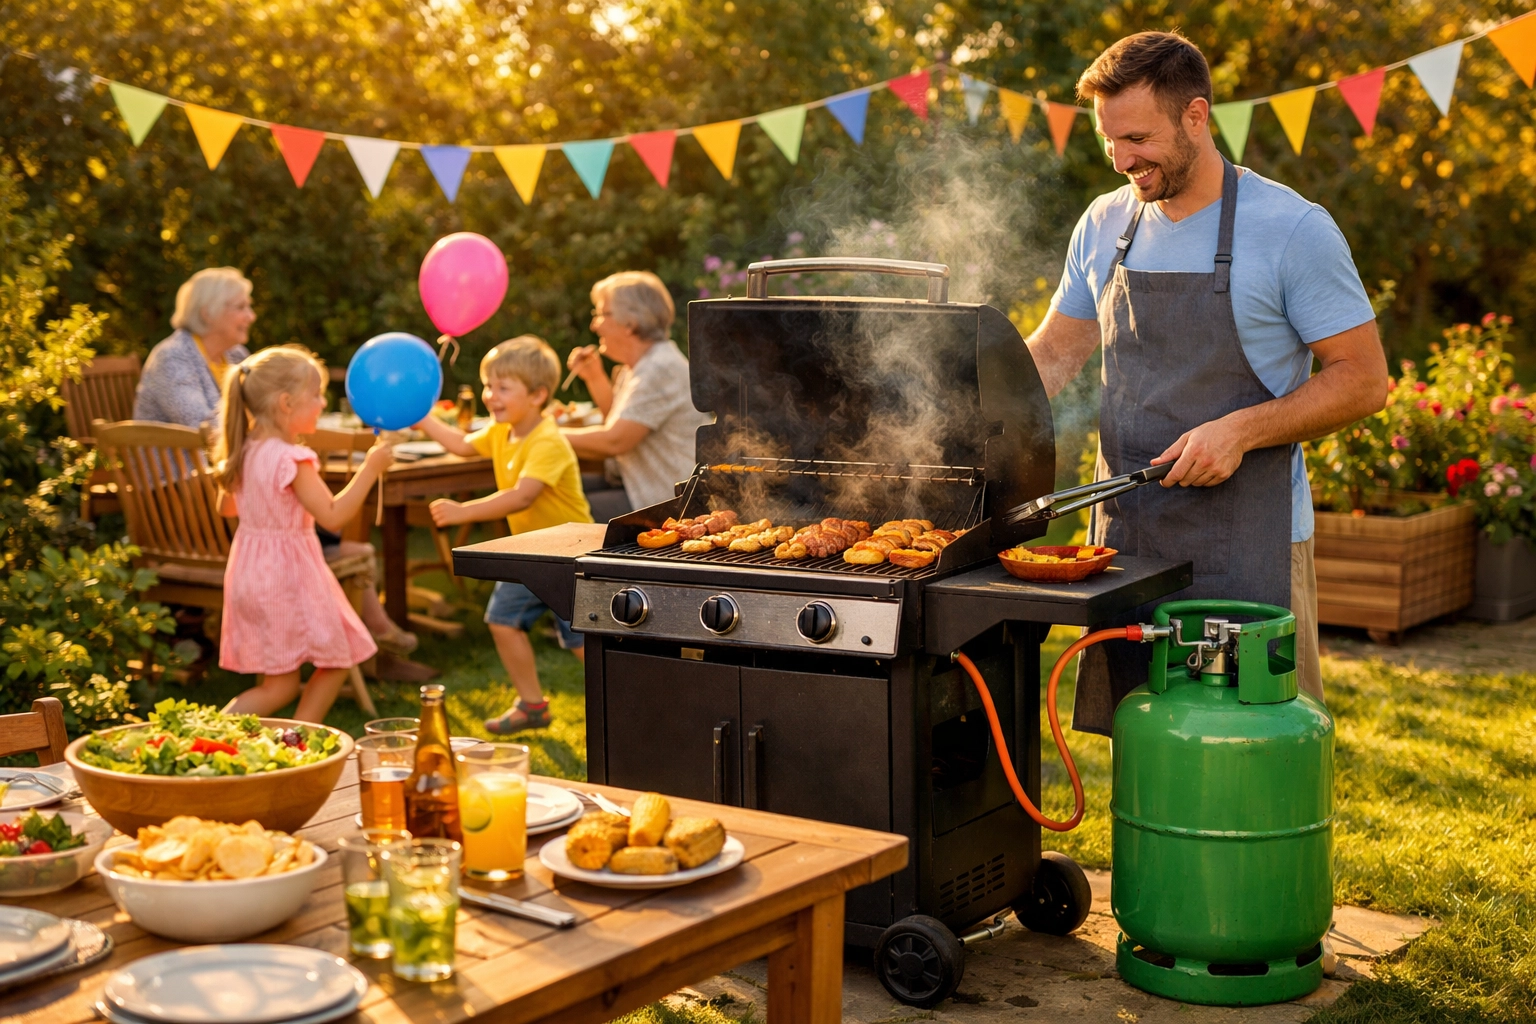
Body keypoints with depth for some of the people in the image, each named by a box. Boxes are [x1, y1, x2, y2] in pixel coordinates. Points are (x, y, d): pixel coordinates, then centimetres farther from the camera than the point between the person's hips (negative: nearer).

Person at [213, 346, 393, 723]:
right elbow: (332, 516, -23)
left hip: (252, 568, 9)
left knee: (277, 685, 13)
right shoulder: (291, 459, -21)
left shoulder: (245, 452, 5)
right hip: (286, 576, -9)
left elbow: (226, 507, 20)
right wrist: (370, 469, -18)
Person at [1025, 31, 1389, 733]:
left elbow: (1364, 380, -8)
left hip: (1247, 546, -5)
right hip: (1126, 534, 5)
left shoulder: (1293, 229, -9)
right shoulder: (1104, 226, 8)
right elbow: (1051, 354, 16)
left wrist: (1241, 429, -19)